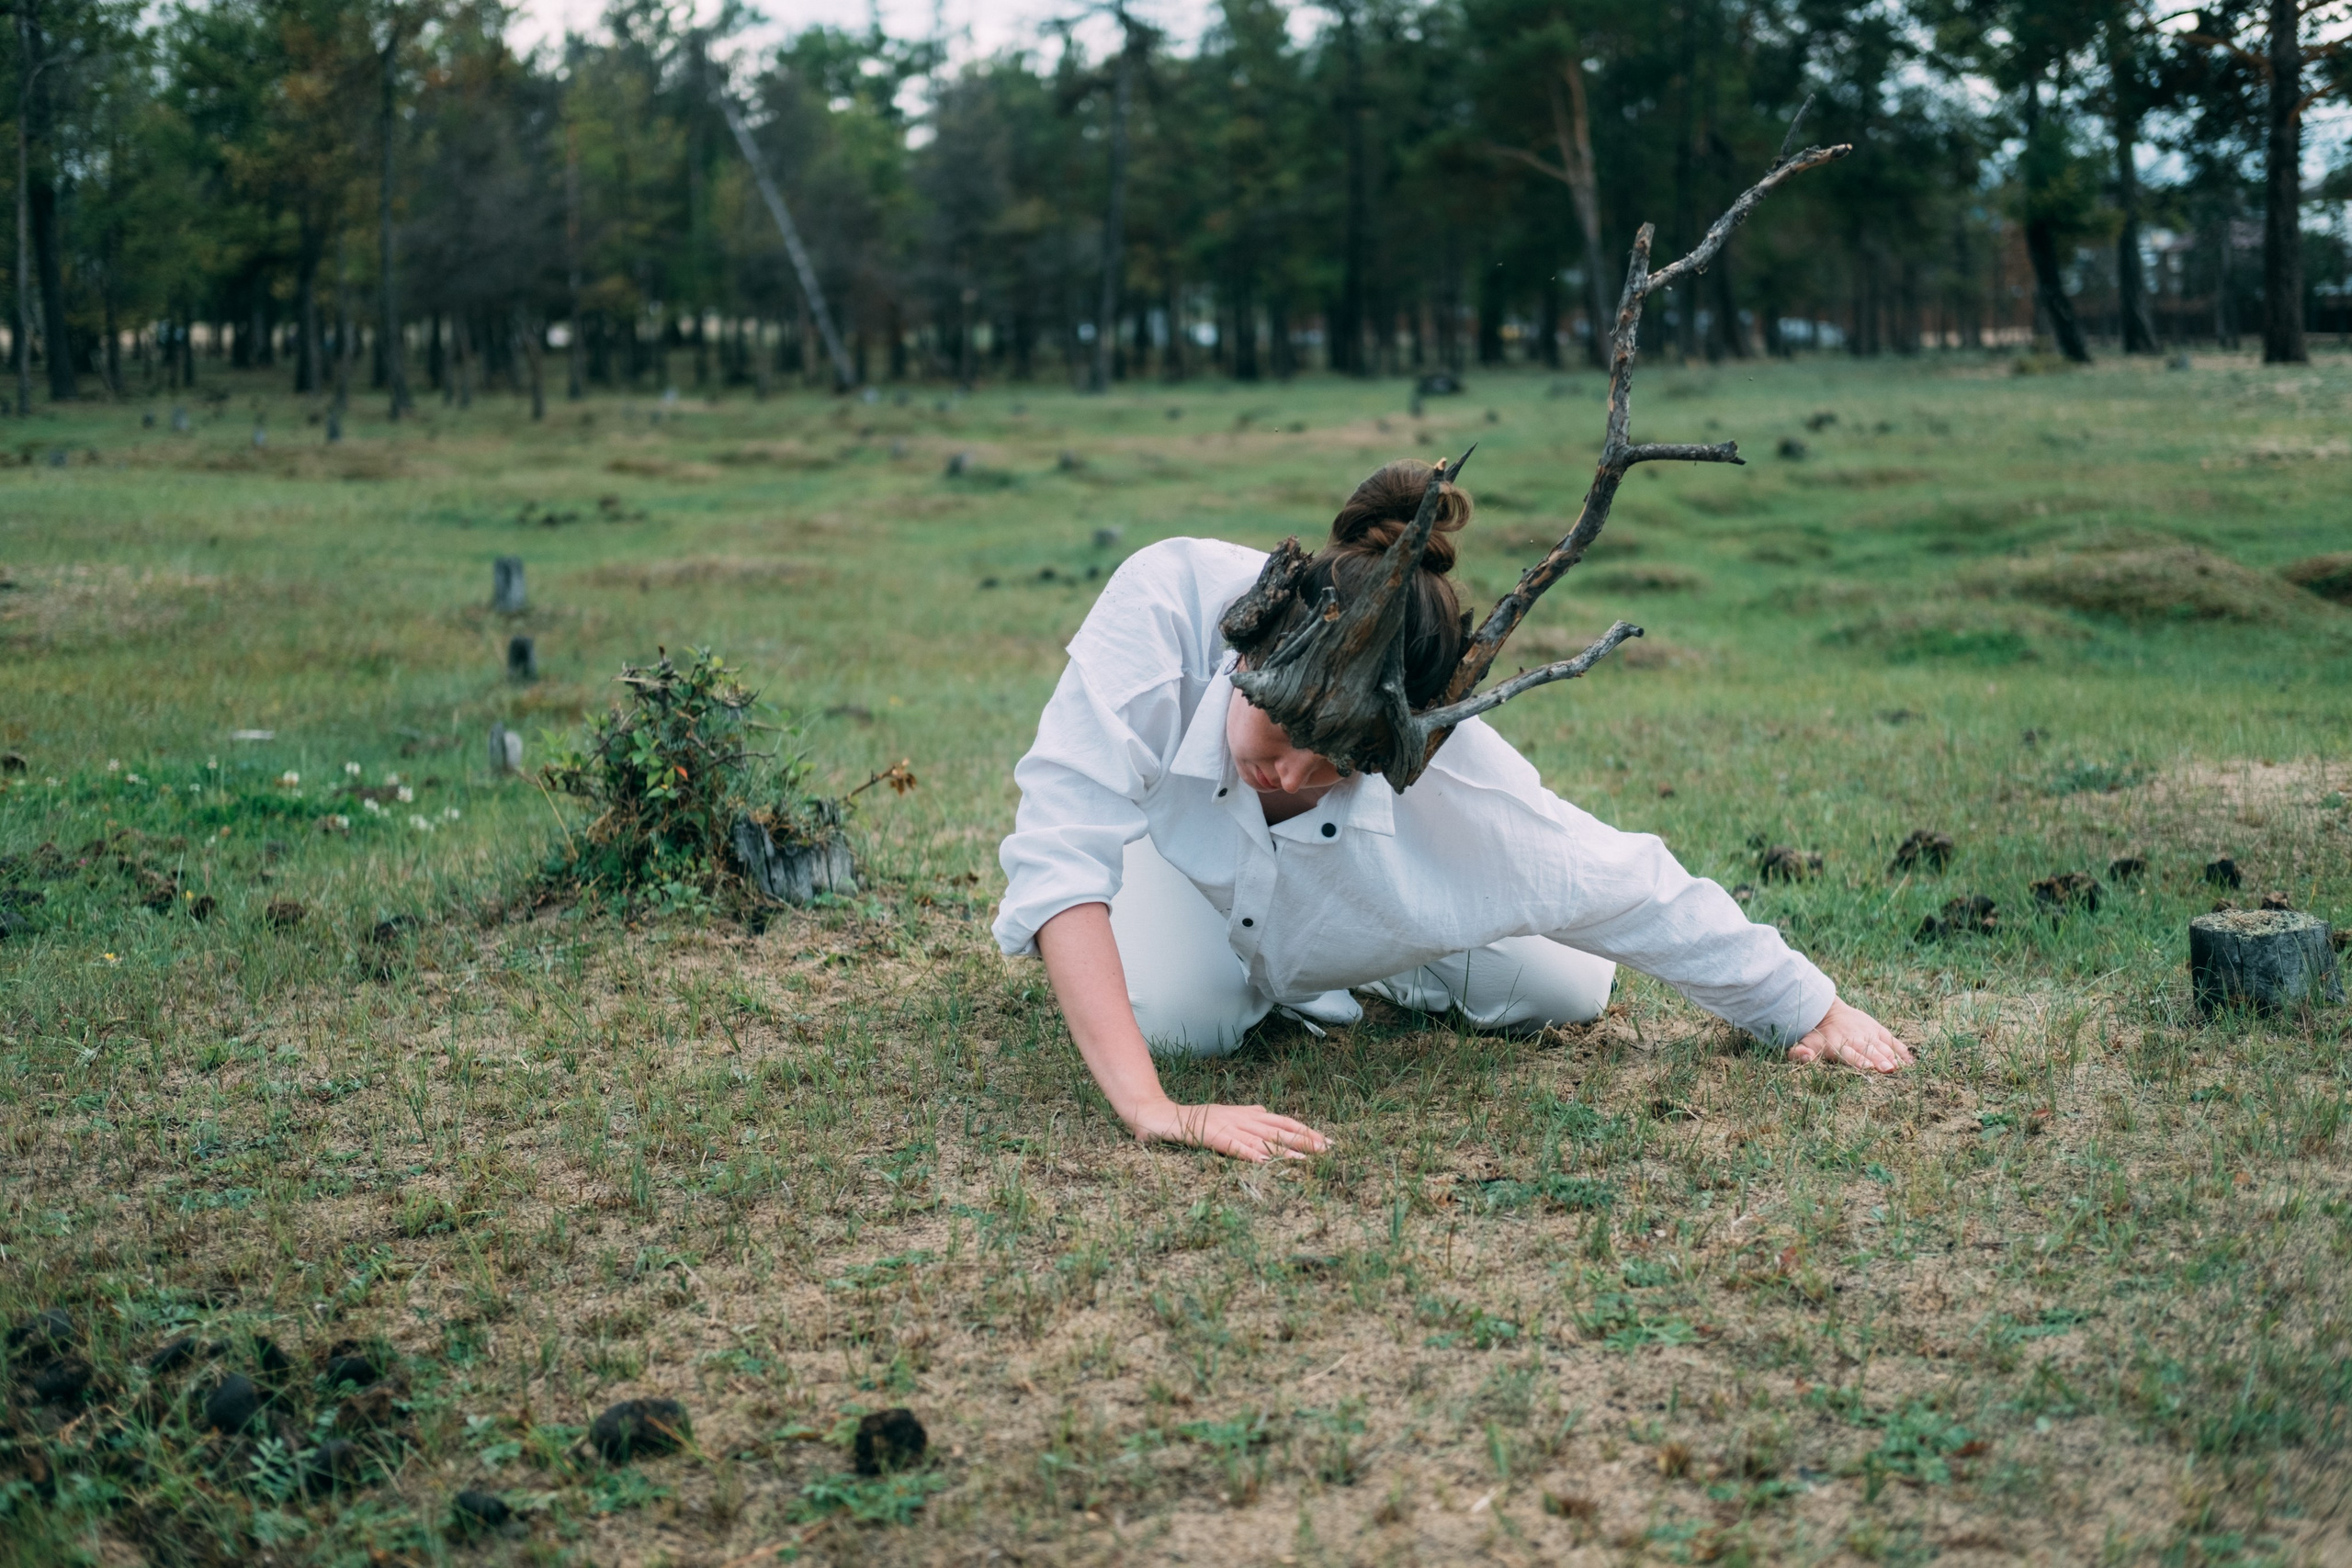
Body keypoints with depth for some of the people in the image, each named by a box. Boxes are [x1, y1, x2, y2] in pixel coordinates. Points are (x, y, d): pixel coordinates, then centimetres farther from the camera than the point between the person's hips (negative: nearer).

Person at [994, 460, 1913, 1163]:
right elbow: (1062, 842, -50)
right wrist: (1150, 1110, -57)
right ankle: (1261, 975, 8)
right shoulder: (1170, 599, -47)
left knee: (1566, 993, -4)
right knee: (1168, 1014, -28)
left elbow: (1636, 892, -26)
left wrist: (1811, 1010, -14)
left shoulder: (1456, 787, -42)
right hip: (1182, 833, -1)